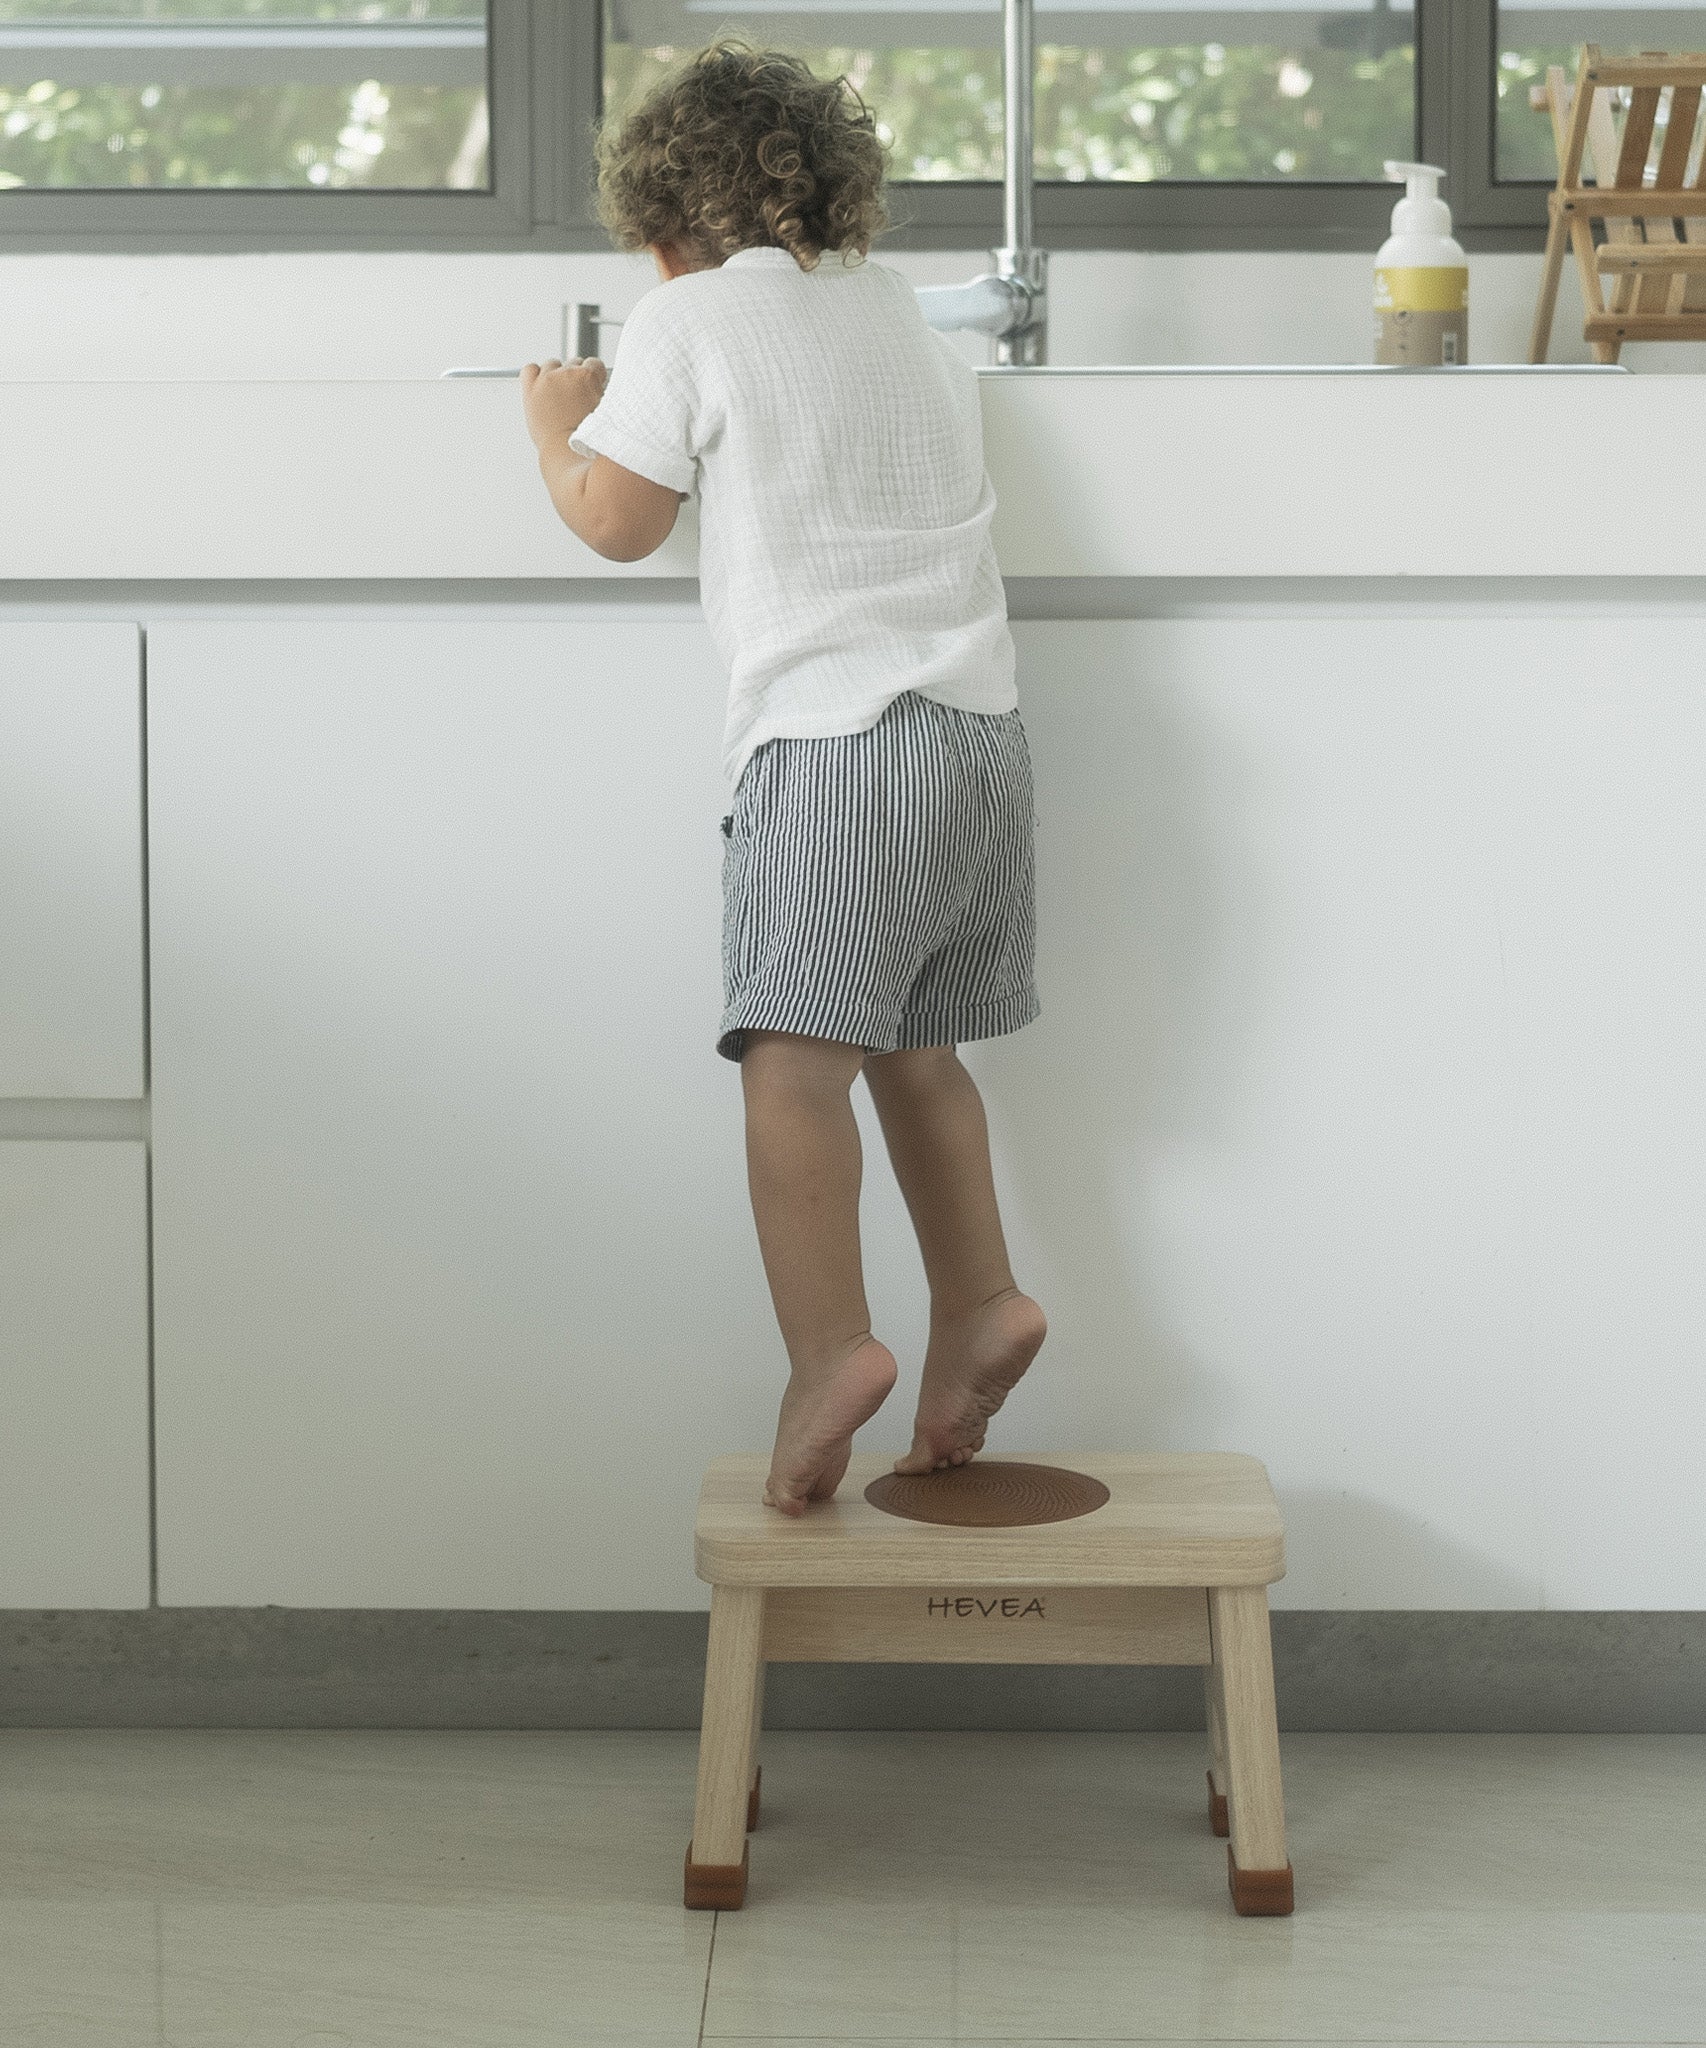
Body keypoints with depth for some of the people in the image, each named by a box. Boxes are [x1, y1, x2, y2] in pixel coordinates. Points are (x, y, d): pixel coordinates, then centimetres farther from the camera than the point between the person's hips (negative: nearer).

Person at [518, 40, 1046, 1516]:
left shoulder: (688, 321, 0)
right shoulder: (897, 306, 20)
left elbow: (615, 519, 1)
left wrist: (557, 421, 19)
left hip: (834, 740, -7)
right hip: (982, 724, 7)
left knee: (798, 1049, -15)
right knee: (909, 1045, 20)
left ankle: (830, 1345, -28)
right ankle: (980, 1302, 18)